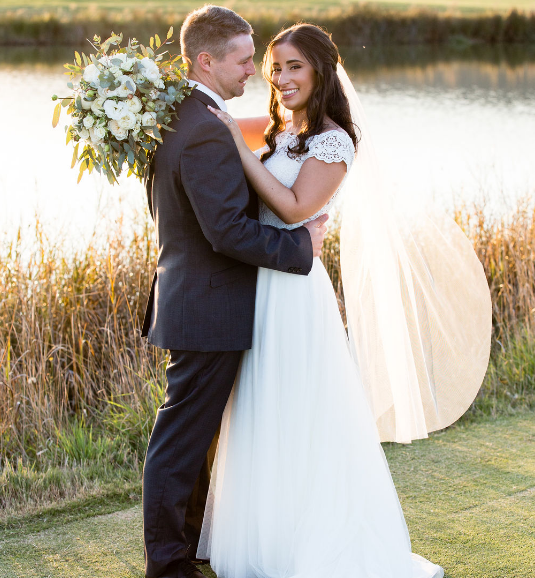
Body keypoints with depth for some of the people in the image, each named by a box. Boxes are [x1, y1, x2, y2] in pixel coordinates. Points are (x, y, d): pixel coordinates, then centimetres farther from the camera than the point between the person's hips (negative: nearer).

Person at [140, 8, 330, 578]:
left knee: (189, 432, 21)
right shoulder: (207, 132, -23)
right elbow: (229, 231, -27)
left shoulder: (171, 119, 9)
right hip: (209, 310, -10)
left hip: (185, 293, 11)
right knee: (181, 440, 1)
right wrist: (301, 244, -15)